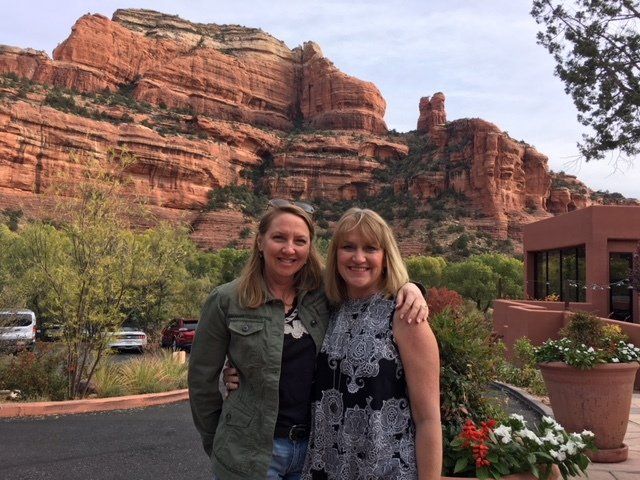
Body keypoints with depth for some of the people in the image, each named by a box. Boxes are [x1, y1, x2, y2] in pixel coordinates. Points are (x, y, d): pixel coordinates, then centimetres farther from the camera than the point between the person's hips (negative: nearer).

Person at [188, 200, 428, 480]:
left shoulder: (324, 292, -2)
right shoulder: (227, 301, -9)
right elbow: (202, 379, -1)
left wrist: (408, 287, -12)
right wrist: (215, 445, 6)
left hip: (317, 447, 4)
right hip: (250, 453, -3)